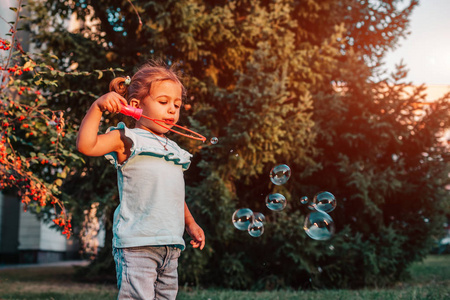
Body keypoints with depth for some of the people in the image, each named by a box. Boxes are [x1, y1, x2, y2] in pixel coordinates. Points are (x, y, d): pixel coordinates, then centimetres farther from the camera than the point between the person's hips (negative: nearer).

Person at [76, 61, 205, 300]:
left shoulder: (173, 150, 19)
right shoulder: (127, 140, -2)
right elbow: (86, 145, -17)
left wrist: (190, 223, 31)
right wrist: (97, 107, -21)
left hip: (170, 245, 7)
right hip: (136, 245, -7)